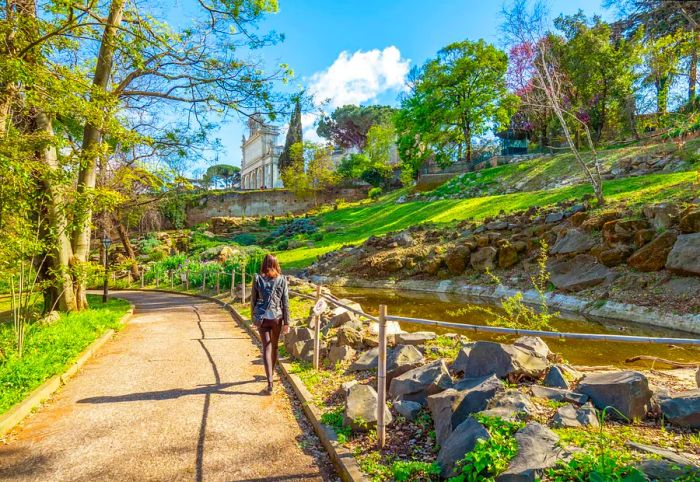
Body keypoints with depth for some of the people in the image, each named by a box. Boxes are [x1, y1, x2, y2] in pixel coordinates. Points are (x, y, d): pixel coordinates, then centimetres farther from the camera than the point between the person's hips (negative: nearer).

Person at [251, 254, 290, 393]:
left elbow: (253, 300, 4)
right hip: (277, 317, 1)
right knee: (274, 346, 20)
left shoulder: (257, 279, -1)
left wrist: (254, 318, 16)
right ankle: (271, 373, 39)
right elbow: (285, 302, -3)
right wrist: (286, 322, 1)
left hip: (262, 317, -1)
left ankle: (270, 381, -11)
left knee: (267, 347, 0)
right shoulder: (282, 280, -2)